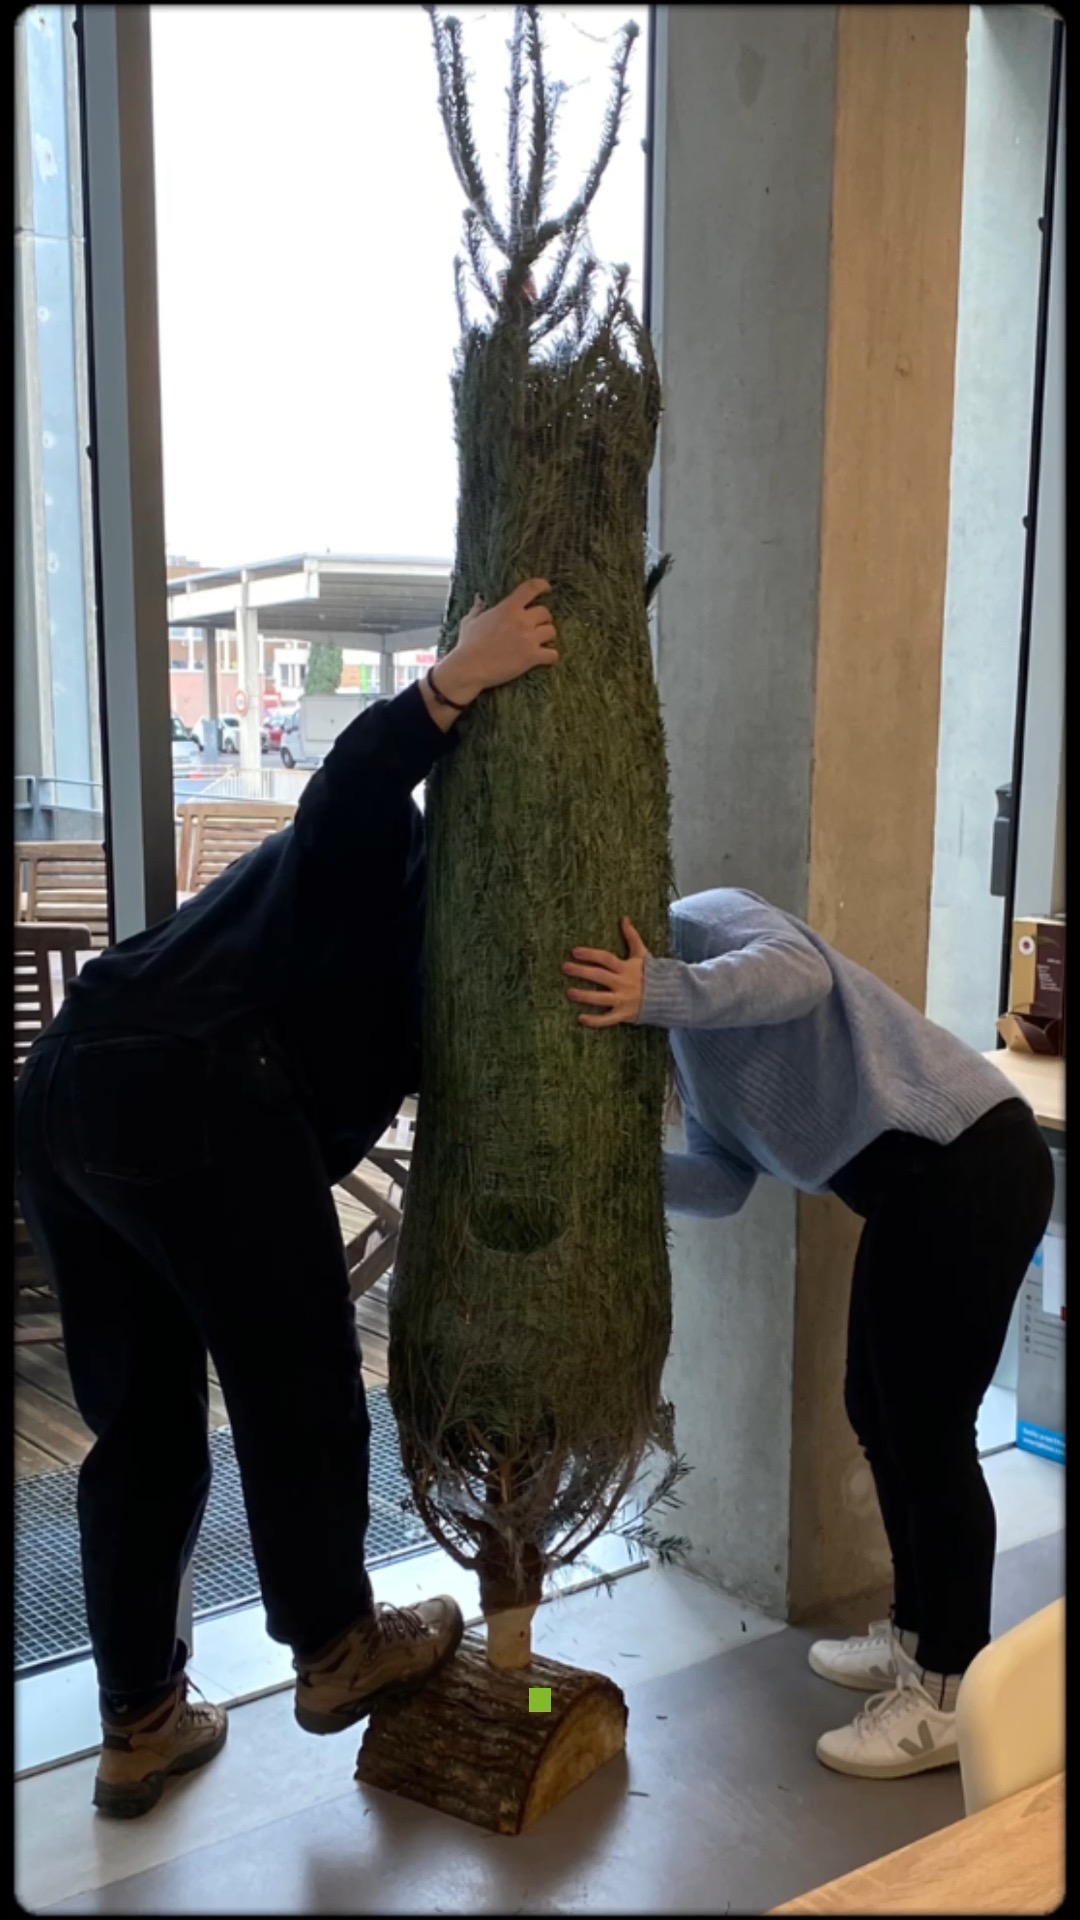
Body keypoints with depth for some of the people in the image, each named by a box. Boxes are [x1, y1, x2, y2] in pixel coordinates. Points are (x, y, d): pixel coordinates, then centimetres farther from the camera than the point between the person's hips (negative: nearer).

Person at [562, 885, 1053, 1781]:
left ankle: (954, 1695, 13)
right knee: (878, 1410, 17)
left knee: (929, 1428, -2)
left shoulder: (701, 922, -6)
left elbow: (800, 972, -29)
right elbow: (725, 1181, 9)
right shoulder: (687, 1039, 20)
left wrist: (658, 993, -38)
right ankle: (917, 1636, 34)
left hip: (972, 1162, -10)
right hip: (912, 1189, 10)